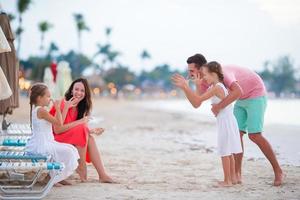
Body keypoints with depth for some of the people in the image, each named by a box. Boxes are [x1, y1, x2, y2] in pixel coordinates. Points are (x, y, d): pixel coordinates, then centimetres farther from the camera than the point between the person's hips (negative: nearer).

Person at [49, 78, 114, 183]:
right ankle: (81, 169, -18)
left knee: (90, 138, -13)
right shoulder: (63, 104, -18)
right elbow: (57, 130, -24)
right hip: (55, 140, -8)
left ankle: (102, 175, -16)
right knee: (82, 131, -23)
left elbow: (83, 130, 7)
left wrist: (91, 131, -13)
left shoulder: (80, 107, 7)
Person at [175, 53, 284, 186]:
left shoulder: (221, 73, -34)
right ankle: (237, 175, -3)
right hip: (242, 99, 9)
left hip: (256, 95, -9)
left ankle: (278, 172, -5)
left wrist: (219, 106, -42)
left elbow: (238, 91, -48)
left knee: (254, 135, -15)